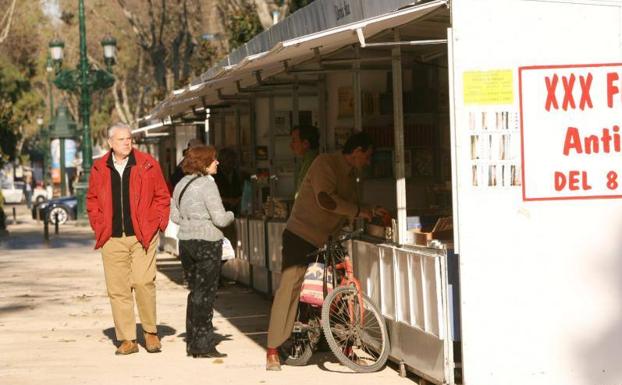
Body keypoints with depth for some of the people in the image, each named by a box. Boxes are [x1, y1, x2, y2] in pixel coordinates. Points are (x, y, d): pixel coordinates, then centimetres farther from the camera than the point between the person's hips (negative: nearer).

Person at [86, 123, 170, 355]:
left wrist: (157, 224, 0)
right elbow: (92, 200, 18)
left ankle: (151, 333, 7)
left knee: (143, 282, -12)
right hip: (112, 239, 2)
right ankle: (127, 339, 8)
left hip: (142, 236, -2)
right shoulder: (99, 169, 9)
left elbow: (162, 196, 7)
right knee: (118, 289, 1)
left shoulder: (147, 164, 2)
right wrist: (99, 226, 8)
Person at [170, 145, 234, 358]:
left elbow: (175, 215, 16)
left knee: (195, 291, 14)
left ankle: (192, 342, 17)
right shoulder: (207, 184, -13)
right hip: (207, 243, -7)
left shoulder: (181, 184, 10)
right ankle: (203, 344, 0)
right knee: (205, 293, -2)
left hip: (185, 242, 7)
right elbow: (220, 219, -16)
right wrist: (230, 215, 4)